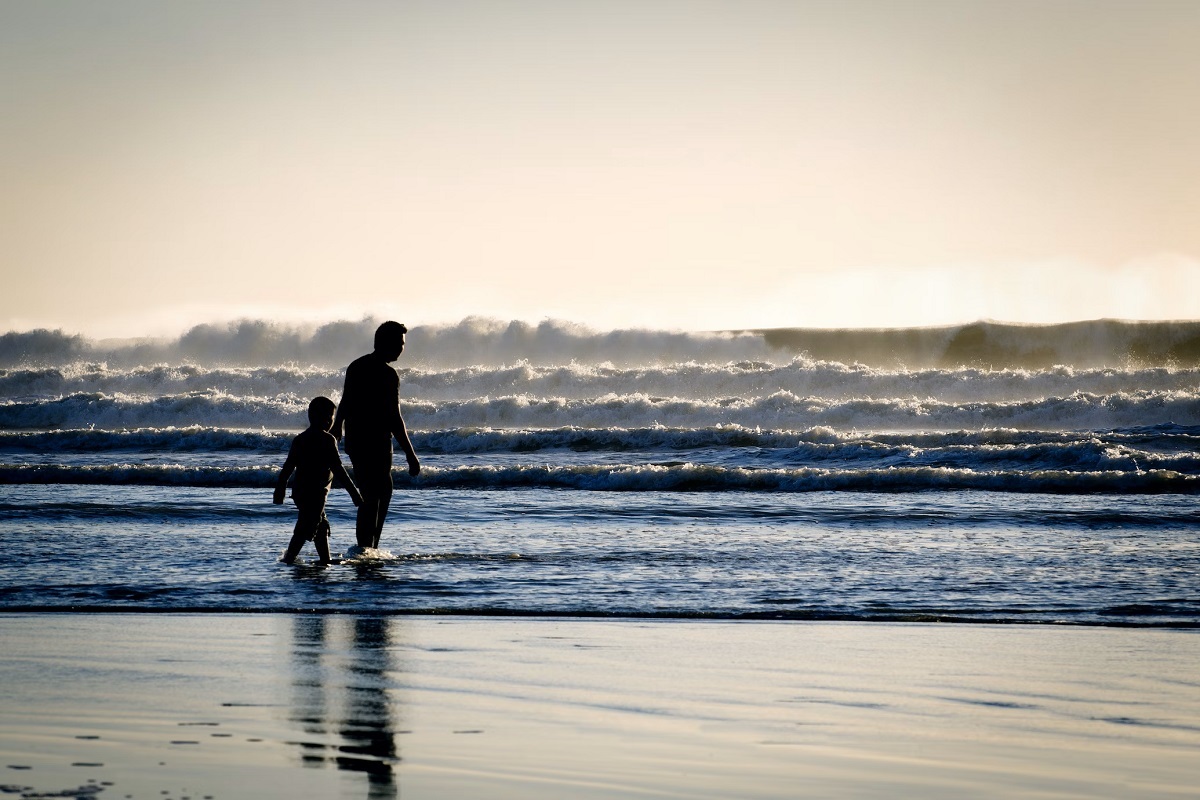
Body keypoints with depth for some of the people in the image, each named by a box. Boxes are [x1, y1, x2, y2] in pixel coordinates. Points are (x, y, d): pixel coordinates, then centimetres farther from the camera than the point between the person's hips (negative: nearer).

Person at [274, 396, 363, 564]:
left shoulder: (300, 438, 11)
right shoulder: (327, 440, -11)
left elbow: (288, 467, 13)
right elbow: (338, 470, -14)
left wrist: (280, 490, 20)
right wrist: (354, 494, -12)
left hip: (299, 491, 8)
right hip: (315, 493, -8)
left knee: (322, 526, 20)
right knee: (305, 529, -7)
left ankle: (325, 559, 25)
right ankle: (288, 559, -13)